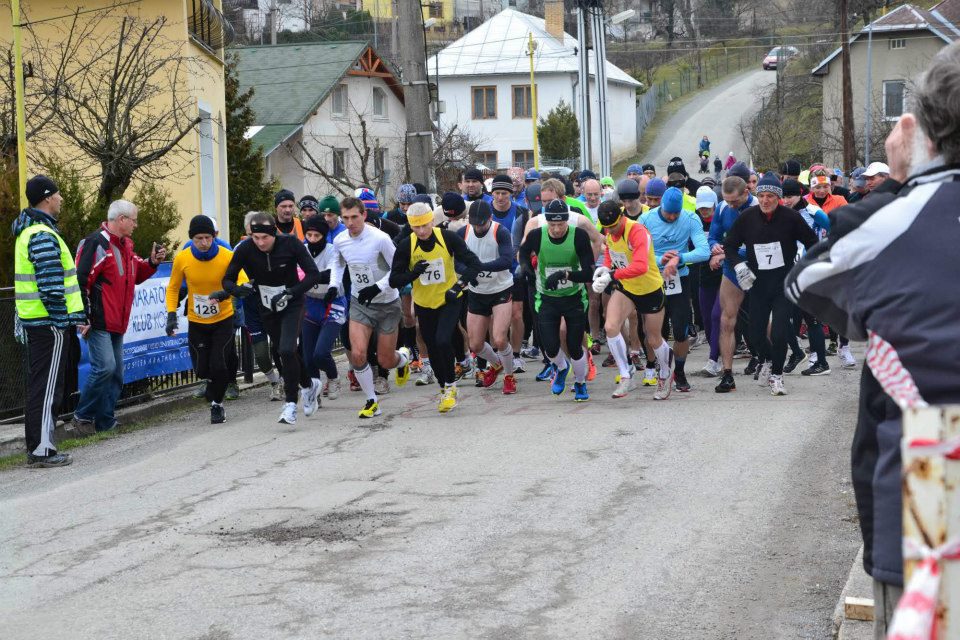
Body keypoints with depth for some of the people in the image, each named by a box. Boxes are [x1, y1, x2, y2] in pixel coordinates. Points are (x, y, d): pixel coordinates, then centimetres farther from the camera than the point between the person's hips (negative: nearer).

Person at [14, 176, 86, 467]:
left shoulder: (28, 231, 17)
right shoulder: (43, 236, -16)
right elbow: (51, 286, -21)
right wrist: (62, 320, -18)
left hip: (33, 321, 10)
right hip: (49, 323, -10)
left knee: (38, 385, 14)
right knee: (47, 388, -6)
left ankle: (35, 447, 20)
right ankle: (43, 450, -4)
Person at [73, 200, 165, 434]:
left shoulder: (125, 245, 16)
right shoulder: (96, 243, -14)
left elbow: (136, 275, 27)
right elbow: (80, 281, -17)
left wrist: (152, 263, 7)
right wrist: (83, 318, -18)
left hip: (117, 323, 9)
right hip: (98, 323, -9)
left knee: (116, 373, 8)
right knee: (105, 367, -16)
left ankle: (105, 421, 15)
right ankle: (82, 415, -1)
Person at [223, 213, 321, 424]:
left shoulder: (290, 243, -22)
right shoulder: (245, 249, -17)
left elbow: (313, 274, -19)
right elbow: (227, 280, -9)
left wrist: (289, 293, -29)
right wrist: (240, 289, -32)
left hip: (291, 304, -3)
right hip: (267, 309, 3)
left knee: (287, 351, -20)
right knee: (286, 353, 14)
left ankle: (290, 404, -11)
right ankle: (308, 386, 41)